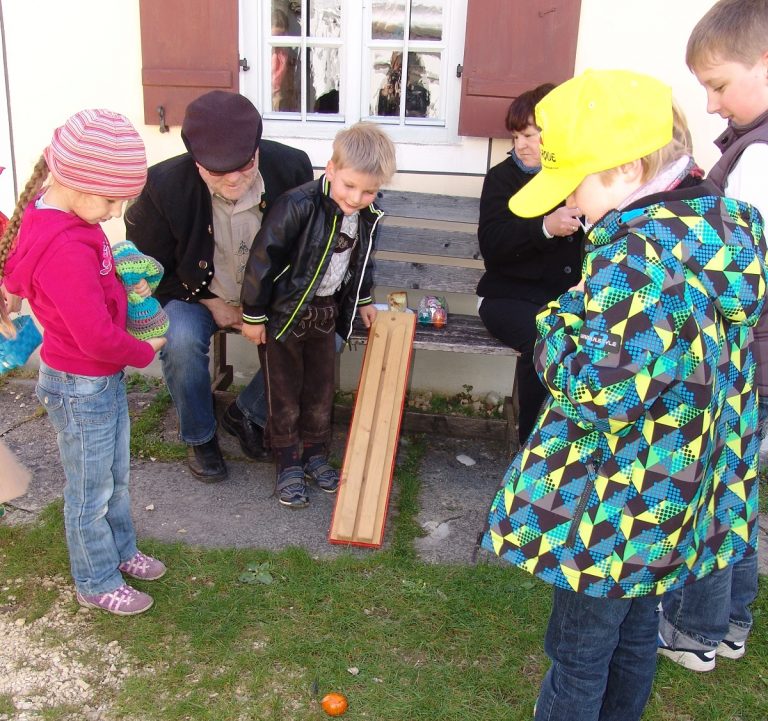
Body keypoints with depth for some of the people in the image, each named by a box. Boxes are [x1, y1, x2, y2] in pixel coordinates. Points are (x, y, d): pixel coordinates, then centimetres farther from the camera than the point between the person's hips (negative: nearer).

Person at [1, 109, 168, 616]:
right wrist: (145, 352, -13)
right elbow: (98, 337, -31)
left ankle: (121, 551, 46)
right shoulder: (64, 250, -32)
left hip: (106, 376, 9)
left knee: (116, 476, 25)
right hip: (80, 387, -9)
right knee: (91, 491, 11)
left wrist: (126, 283, -4)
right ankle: (97, 585, 31)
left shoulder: (56, 215, -1)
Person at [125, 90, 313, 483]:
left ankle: (246, 413, 5)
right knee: (181, 340, -31)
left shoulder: (291, 167, -20)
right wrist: (209, 302, -14)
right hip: (194, 293, -2)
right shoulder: (164, 186, -24)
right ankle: (199, 438, -3)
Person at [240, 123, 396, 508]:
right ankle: (288, 463, 20)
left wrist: (362, 301, 20)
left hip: (326, 312, 6)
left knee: (321, 389, 15)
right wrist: (253, 315, -16)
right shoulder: (299, 206, -26)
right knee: (285, 391, 5)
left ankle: (314, 453, 33)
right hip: (284, 310, -6)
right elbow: (263, 257, -21)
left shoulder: (367, 216, -4)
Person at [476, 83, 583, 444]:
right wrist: (545, 227, -20)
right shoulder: (503, 177, 7)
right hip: (511, 294, -2)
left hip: (573, 294, 2)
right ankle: (533, 441, -14)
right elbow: (492, 246, -6)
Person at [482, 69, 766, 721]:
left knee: (579, 650, 12)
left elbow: (598, 394, -30)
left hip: (612, 507, -8)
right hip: (683, 494, 9)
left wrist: (557, 327, -14)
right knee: (635, 625, 26)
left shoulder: (636, 254, -27)